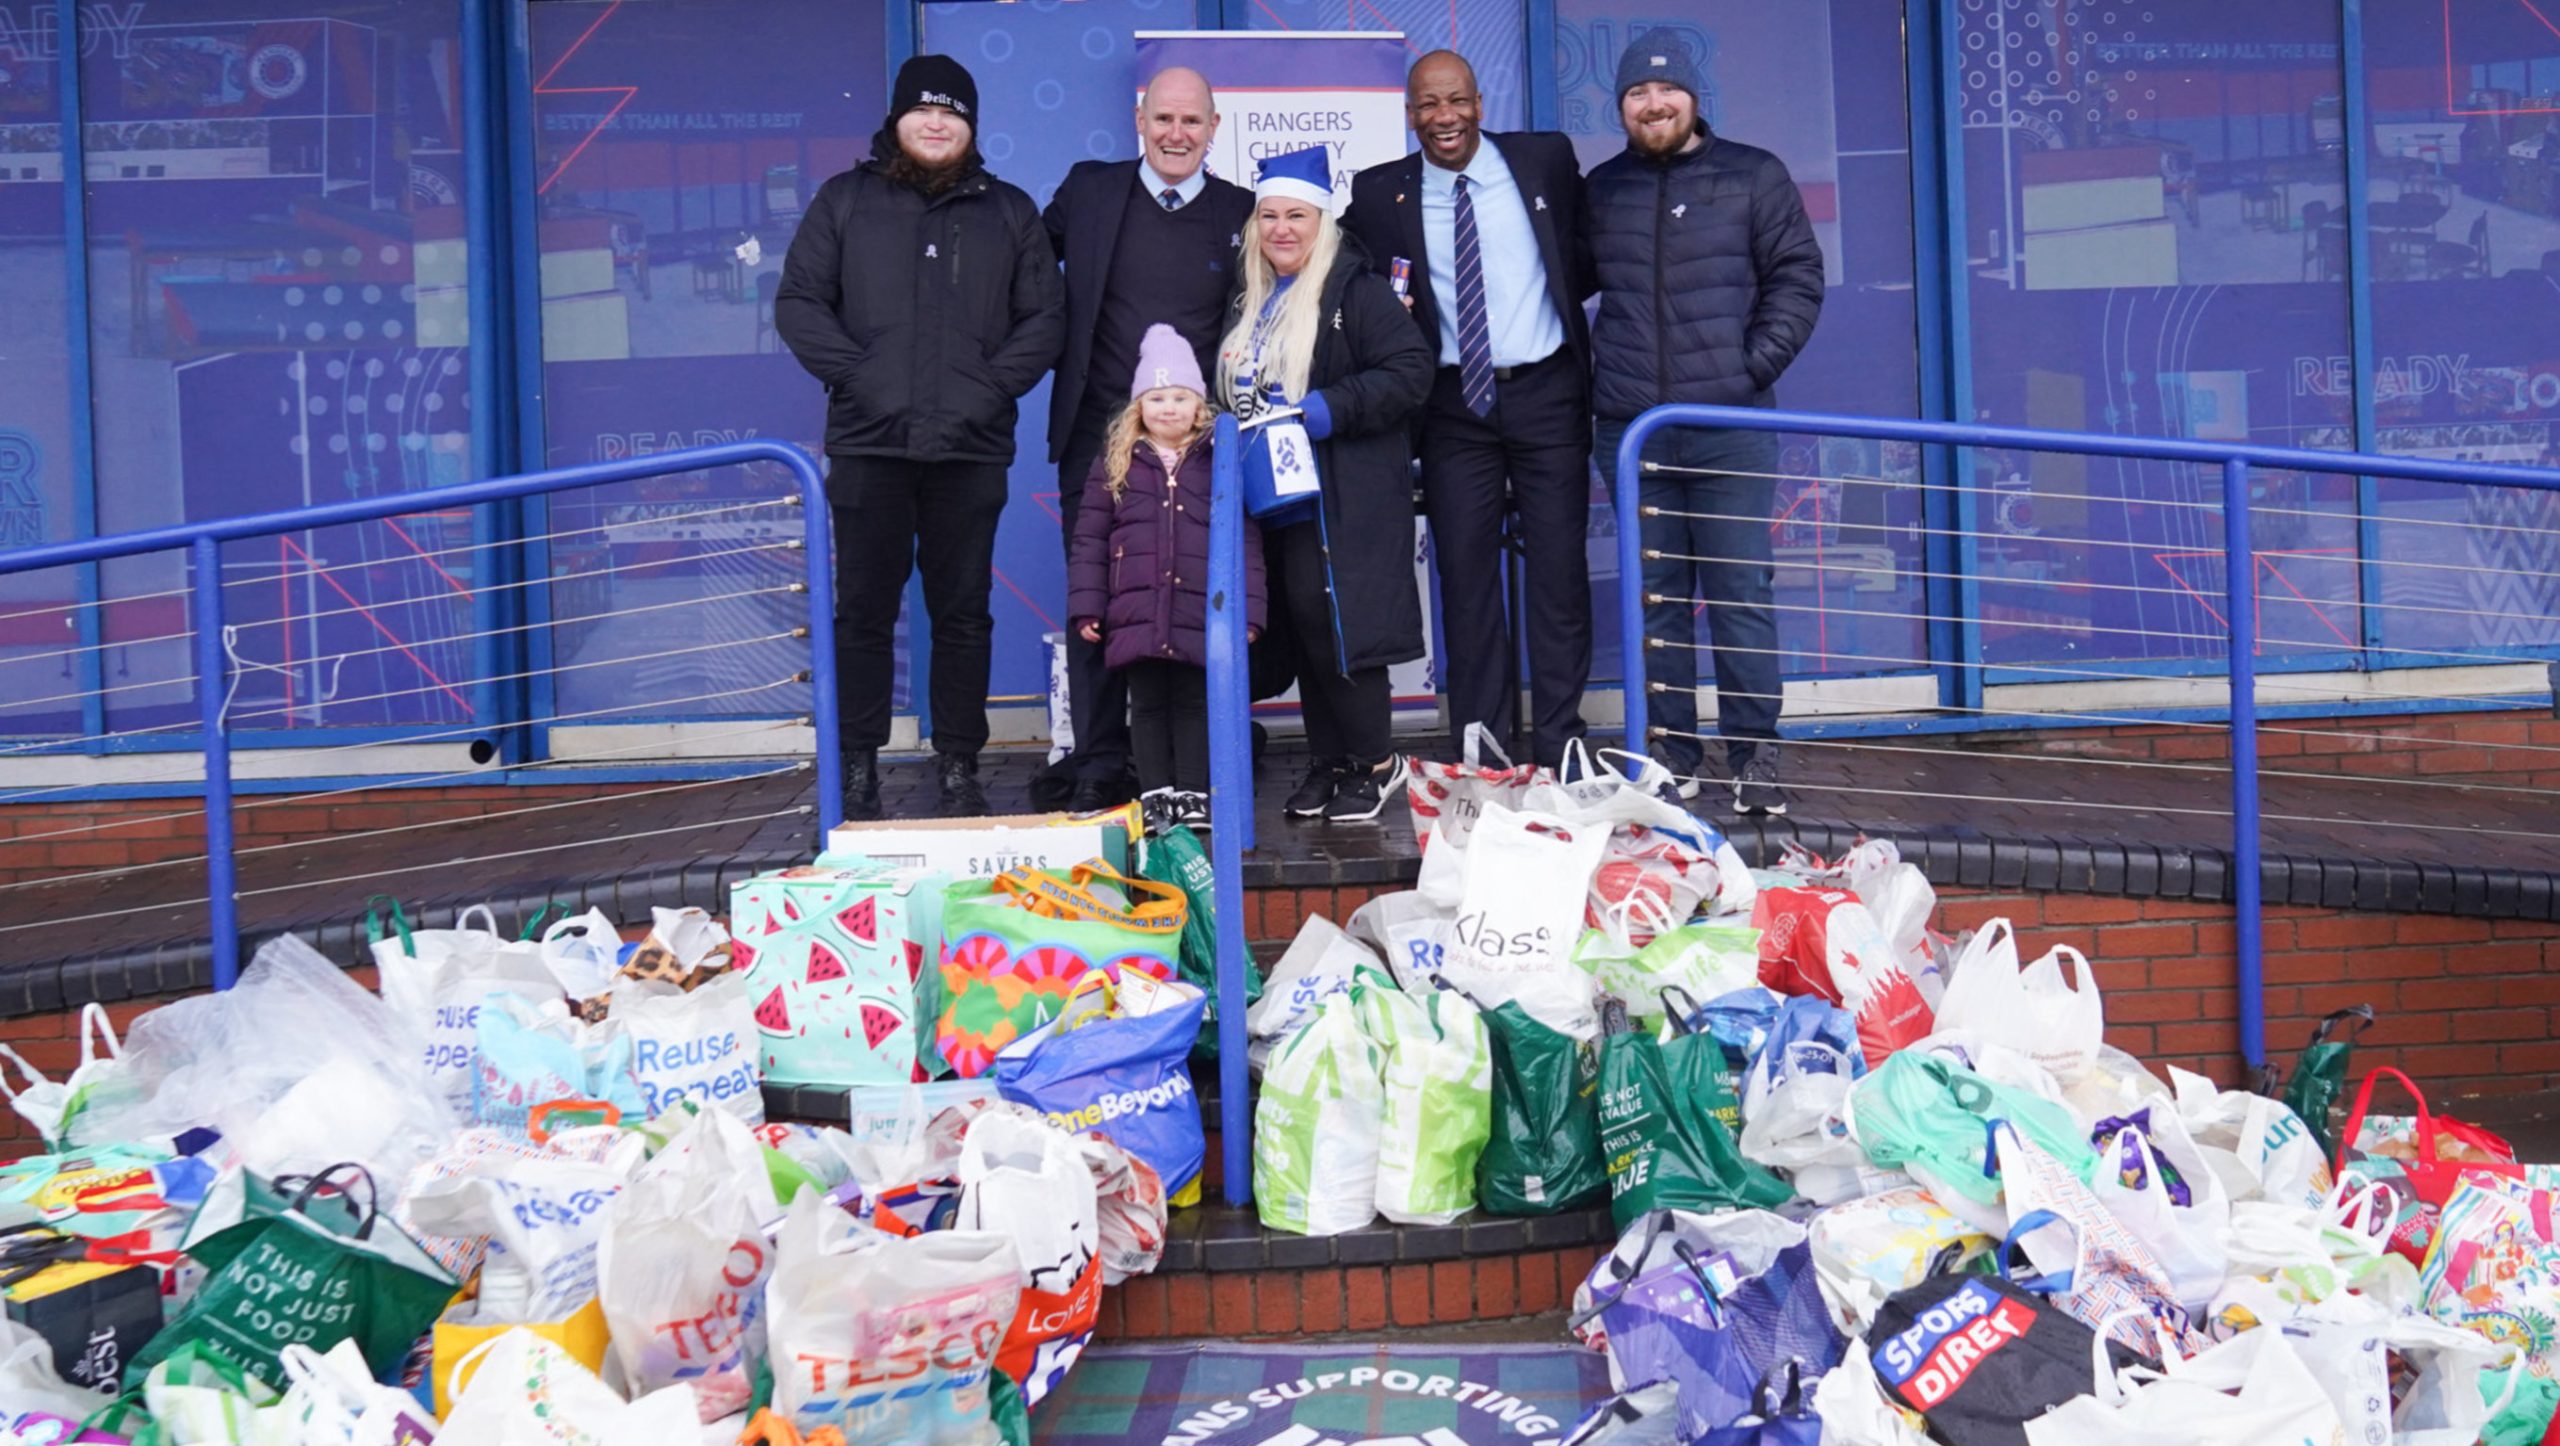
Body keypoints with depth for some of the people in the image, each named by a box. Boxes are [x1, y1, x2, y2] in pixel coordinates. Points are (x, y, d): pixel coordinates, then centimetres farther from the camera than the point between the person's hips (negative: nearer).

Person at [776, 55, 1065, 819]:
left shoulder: (1010, 213, 12)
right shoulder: (846, 201, 9)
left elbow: (1045, 317, 8)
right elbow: (797, 302, 5)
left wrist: (993, 385, -6)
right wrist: (855, 375, -8)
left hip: (970, 449, 1)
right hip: (868, 446, -1)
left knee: (963, 613, 5)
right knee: (864, 611, 2)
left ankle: (959, 770, 11)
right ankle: (858, 769, 8)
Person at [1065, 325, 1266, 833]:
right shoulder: (1115, 463, 7)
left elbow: (1246, 539, 4)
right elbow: (1089, 539, 7)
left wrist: (1247, 609, -2)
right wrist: (1086, 606, -1)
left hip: (1202, 613, -1)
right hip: (1136, 614, 1)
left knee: (1196, 703, 6)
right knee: (1148, 705, 7)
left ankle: (1194, 794, 13)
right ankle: (1156, 795, 14)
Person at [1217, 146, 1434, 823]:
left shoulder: (1355, 291, -7)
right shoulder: (1250, 304, 17)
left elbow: (1411, 371, -15)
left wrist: (1332, 408, -21)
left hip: (1343, 498, -8)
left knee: (1331, 619, -12)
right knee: (1299, 628, 8)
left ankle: (1376, 760, 2)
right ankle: (1328, 759, 18)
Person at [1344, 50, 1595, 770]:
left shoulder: (1547, 158, 2)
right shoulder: (1379, 194, 1)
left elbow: (1592, 253, 14)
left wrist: (1562, 298, -1)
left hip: (1546, 389, 0)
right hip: (1454, 403, 0)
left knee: (1559, 568, 1)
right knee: (1464, 574, 2)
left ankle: (1559, 746, 9)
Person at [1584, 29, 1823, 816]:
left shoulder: (1754, 176, 4)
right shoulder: (1601, 189, 12)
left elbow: (1797, 278, 2)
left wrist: (1755, 364, -6)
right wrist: (1593, 371, 9)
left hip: (1729, 424, -2)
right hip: (1629, 428, 3)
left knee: (1741, 592, -2)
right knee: (1656, 596, 6)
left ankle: (1754, 754, 4)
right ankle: (1671, 753, 12)